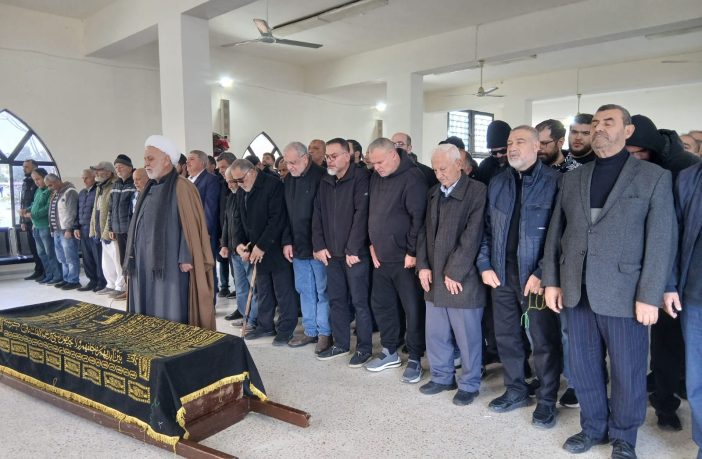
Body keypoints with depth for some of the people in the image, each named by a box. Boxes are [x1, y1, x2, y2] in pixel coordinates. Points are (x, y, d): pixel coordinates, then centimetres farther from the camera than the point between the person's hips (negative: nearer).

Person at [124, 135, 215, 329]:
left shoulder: (181, 187, -10)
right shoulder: (150, 189, 15)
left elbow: (190, 224, -15)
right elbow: (141, 225, 19)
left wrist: (185, 259, -20)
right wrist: (135, 258, 15)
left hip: (170, 265, -8)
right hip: (146, 264, 8)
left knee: (170, 316, -3)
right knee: (148, 311, 11)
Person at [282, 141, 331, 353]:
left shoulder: (320, 177, -13)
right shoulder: (289, 179, 9)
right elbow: (286, 213, 13)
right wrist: (287, 241, 7)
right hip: (298, 246, 7)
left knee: (322, 291, 4)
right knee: (304, 290, 14)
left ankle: (325, 333, 15)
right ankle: (310, 331, 26)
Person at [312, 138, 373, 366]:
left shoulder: (360, 178, -8)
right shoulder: (325, 182, 11)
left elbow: (361, 214, -15)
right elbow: (318, 215, 11)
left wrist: (353, 249, -17)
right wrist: (319, 245, 1)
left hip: (355, 253, -6)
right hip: (331, 253, 6)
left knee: (359, 301, 1)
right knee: (336, 299, 12)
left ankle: (364, 347, 14)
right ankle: (341, 343, 26)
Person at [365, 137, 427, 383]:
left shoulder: (412, 177, -14)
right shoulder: (376, 177, 9)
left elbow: (418, 217, -18)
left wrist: (412, 252, -17)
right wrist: (373, 243, 10)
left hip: (405, 259, -8)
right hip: (381, 257, 8)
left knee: (413, 309, 2)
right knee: (381, 304, 15)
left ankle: (415, 359, 15)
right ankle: (390, 352, 30)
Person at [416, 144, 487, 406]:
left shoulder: (476, 191, -9)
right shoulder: (433, 193, 12)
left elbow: (472, 236, -14)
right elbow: (424, 230, 12)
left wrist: (454, 272, -15)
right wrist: (423, 265, 1)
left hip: (462, 278, -6)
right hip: (434, 278, 6)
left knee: (467, 335, 6)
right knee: (435, 333, 15)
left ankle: (469, 385, 24)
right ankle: (442, 377, 33)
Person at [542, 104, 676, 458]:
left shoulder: (654, 177, -1)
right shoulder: (572, 178, 11)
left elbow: (661, 241, -5)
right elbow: (555, 231, 11)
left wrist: (650, 296, -10)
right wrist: (551, 280, 5)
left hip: (624, 292, -3)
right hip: (576, 291, 4)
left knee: (627, 373, 8)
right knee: (583, 367, 13)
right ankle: (593, 427, 33)